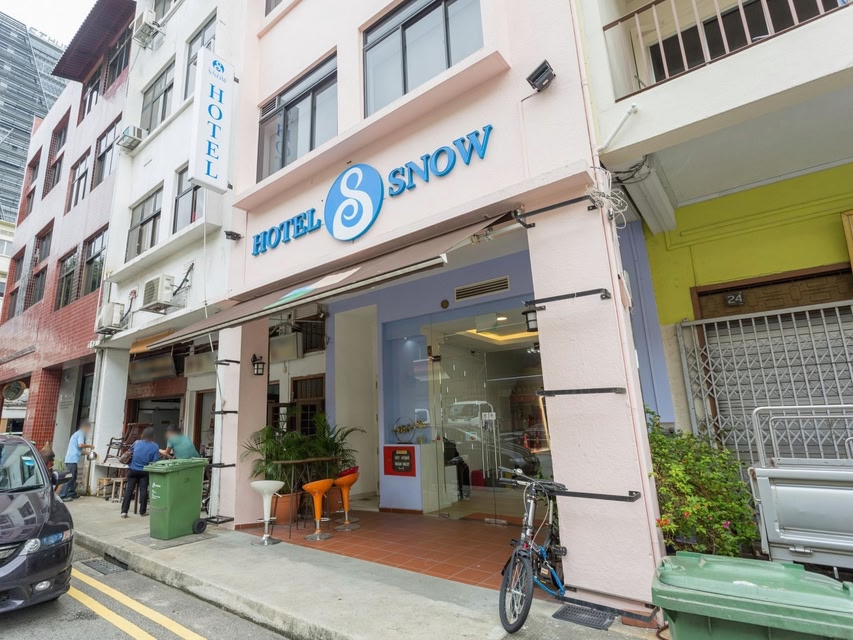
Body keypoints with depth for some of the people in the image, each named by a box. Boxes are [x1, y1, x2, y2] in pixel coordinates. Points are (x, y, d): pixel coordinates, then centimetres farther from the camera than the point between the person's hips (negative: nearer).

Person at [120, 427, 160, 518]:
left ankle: (124, 511, 4)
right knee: (143, 490, 6)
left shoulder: (137, 443, -3)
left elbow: (130, 450, 19)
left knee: (129, 490, 6)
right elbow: (155, 461, -12)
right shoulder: (155, 446, -11)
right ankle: (143, 511, 14)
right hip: (145, 471, -1)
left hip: (133, 470, 1)